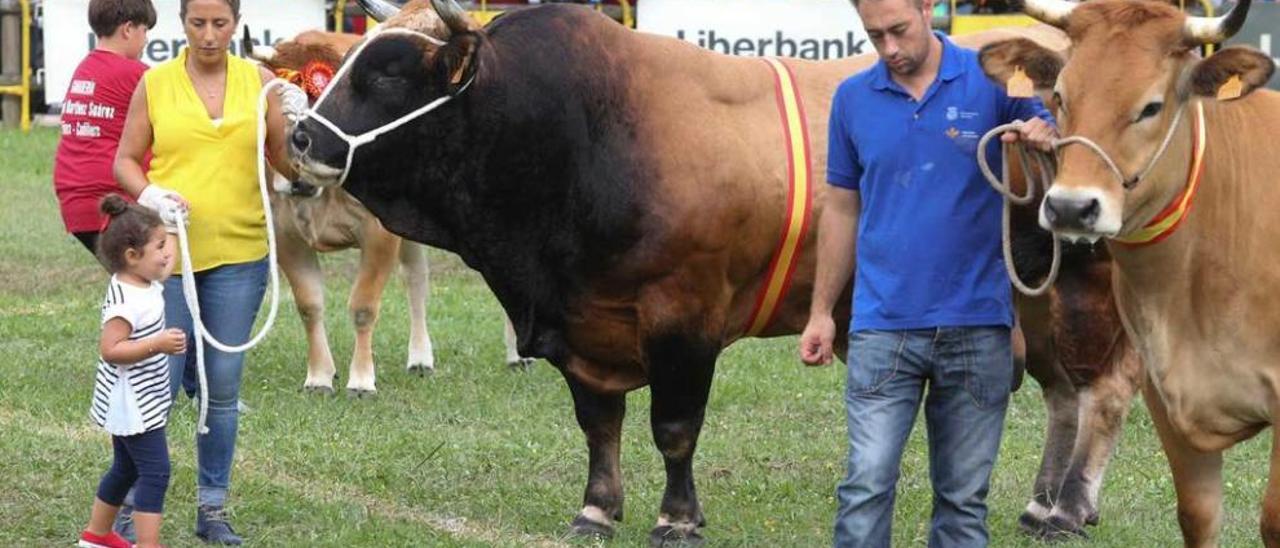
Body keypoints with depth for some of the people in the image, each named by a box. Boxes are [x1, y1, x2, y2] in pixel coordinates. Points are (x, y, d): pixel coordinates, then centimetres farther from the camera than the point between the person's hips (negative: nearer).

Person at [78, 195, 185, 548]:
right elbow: (110, 349, -29)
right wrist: (158, 344, -34)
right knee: (155, 472, -12)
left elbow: (167, 265, 26)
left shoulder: (147, 285, 4)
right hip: (132, 405, -10)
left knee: (127, 468, 21)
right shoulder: (125, 301, -26)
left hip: (143, 403, 10)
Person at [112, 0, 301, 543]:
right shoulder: (155, 83, 0)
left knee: (223, 386, 7)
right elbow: (126, 161, 5)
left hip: (239, 255, 2)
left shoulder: (259, 82, 3)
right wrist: (150, 195, -15)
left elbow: (289, 164, 3)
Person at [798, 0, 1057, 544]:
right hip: (883, 326, 0)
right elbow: (842, 209, 13)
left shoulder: (994, 79, -2)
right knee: (867, 483, -10)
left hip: (976, 322, 0)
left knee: (964, 497, 7)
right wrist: (821, 312, 10)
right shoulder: (853, 99, 5)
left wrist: (1043, 142, -24)